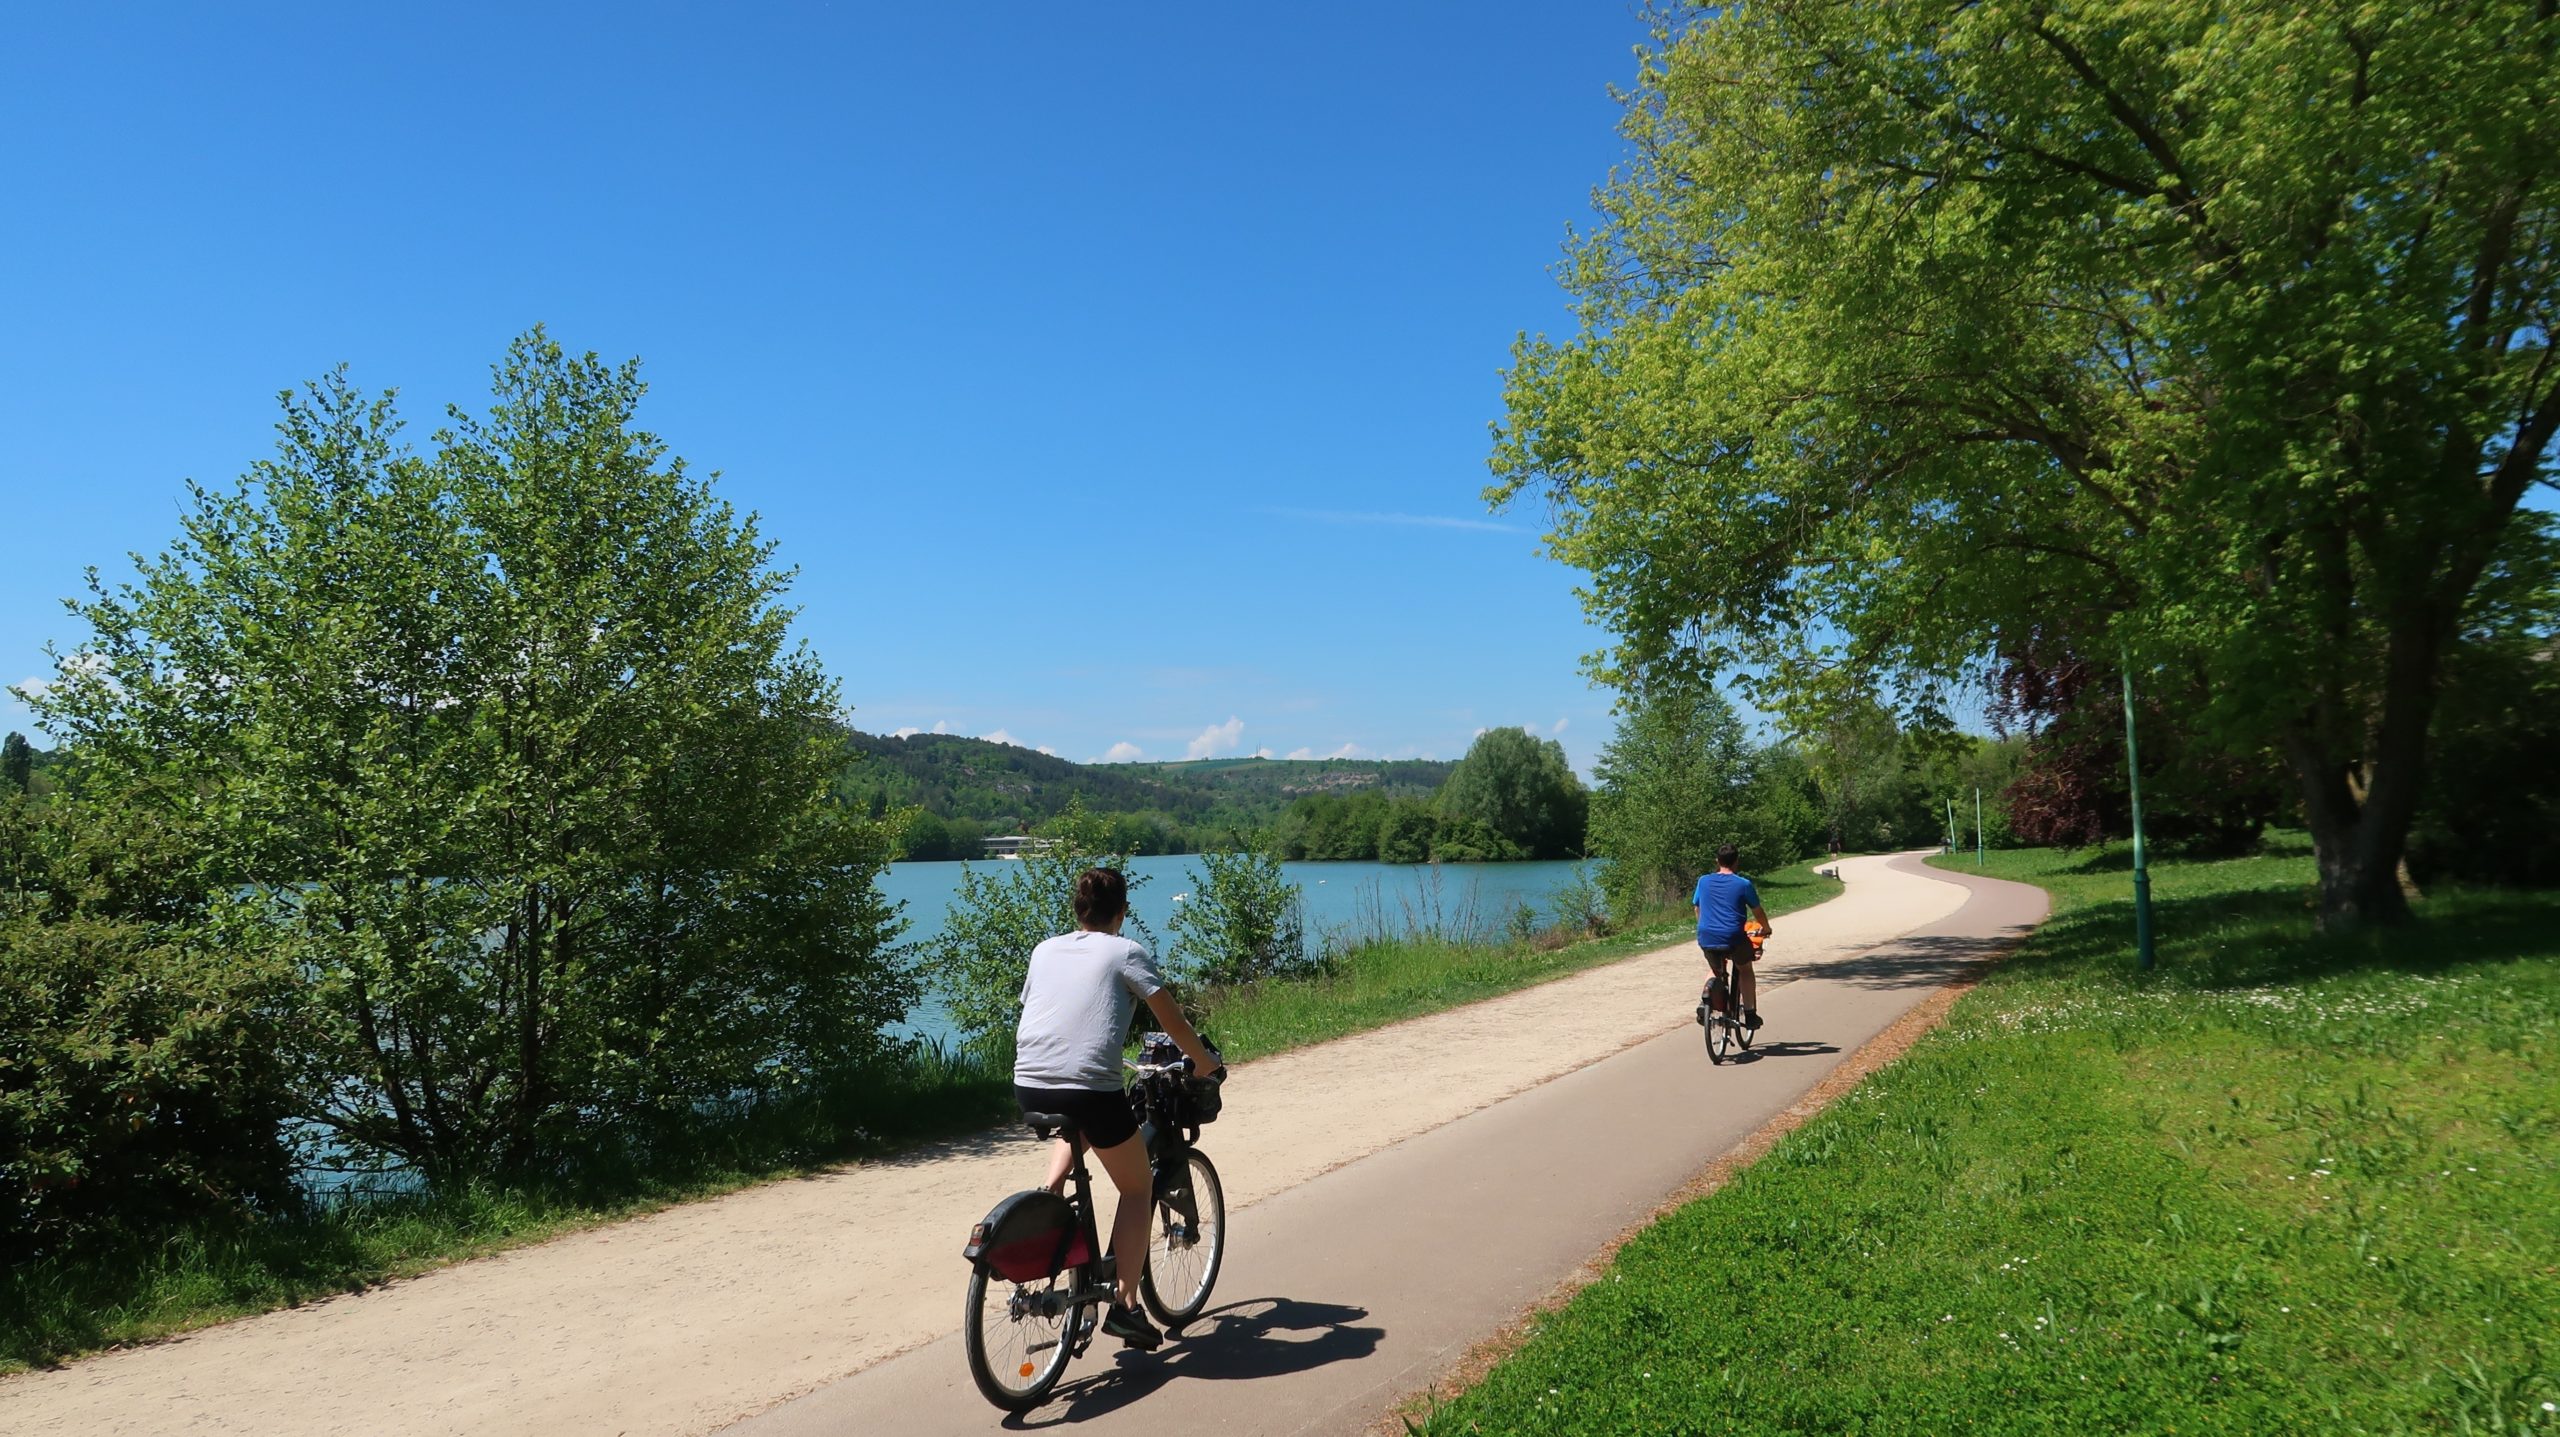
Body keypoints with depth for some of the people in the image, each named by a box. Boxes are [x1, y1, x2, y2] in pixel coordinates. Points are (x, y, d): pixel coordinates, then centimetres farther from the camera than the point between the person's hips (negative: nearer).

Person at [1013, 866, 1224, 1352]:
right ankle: (1125, 1305, 8)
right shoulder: (1125, 953, 6)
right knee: (1138, 1187, 15)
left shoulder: (1045, 950, 19)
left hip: (1028, 1086, 5)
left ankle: (1052, 1189, 15)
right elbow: (1172, 1020, 5)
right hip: (1090, 1087, -5)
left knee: (1076, 1125, 40)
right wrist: (1205, 1063, 21)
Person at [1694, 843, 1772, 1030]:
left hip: (1706, 938, 3)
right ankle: (1750, 1015, 18)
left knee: (1716, 971, 28)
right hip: (1733, 937, -3)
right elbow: (1758, 911, 10)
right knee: (1745, 970, 22)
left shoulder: (1703, 881, 9)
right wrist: (1766, 929, 29)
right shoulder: (1743, 884, 1)